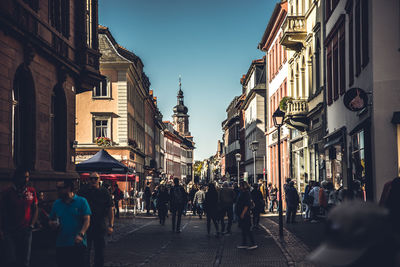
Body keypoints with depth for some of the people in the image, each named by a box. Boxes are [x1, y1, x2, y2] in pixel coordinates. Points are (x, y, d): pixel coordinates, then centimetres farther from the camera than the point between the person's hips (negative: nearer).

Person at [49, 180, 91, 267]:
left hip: (77, 243, -4)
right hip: (61, 244, 4)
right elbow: (51, 221, 19)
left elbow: (87, 220, -7)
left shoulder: (82, 201, -1)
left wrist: (81, 234, -22)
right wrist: (53, 224, -6)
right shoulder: (56, 204, 12)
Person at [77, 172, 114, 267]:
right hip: (85, 226, 0)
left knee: (99, 252, 7)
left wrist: (111, 225, -7)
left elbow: (110, 210, 3)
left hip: (100, 227, 0)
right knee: (85, 253, 5)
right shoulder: (82, 192, 2)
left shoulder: (104, 192, 2)